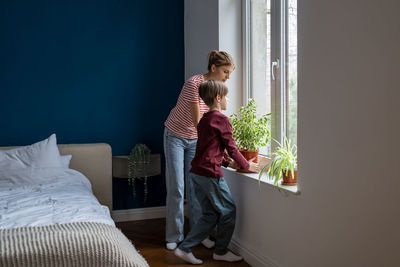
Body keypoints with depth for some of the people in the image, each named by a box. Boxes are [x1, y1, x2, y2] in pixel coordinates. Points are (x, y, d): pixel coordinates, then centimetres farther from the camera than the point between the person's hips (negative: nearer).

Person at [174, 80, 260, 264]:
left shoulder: (204, 120, 18)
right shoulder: (222, 120, -9)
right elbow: (231, 148, -6)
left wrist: (228, 163, 22)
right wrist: (246, 165, 7)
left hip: (196, 172, 9)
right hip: (210, 173, -9)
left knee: (210, 215, 14)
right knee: (228, 211, 7)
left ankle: (184, 248, 13)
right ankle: (221, 251, 19)